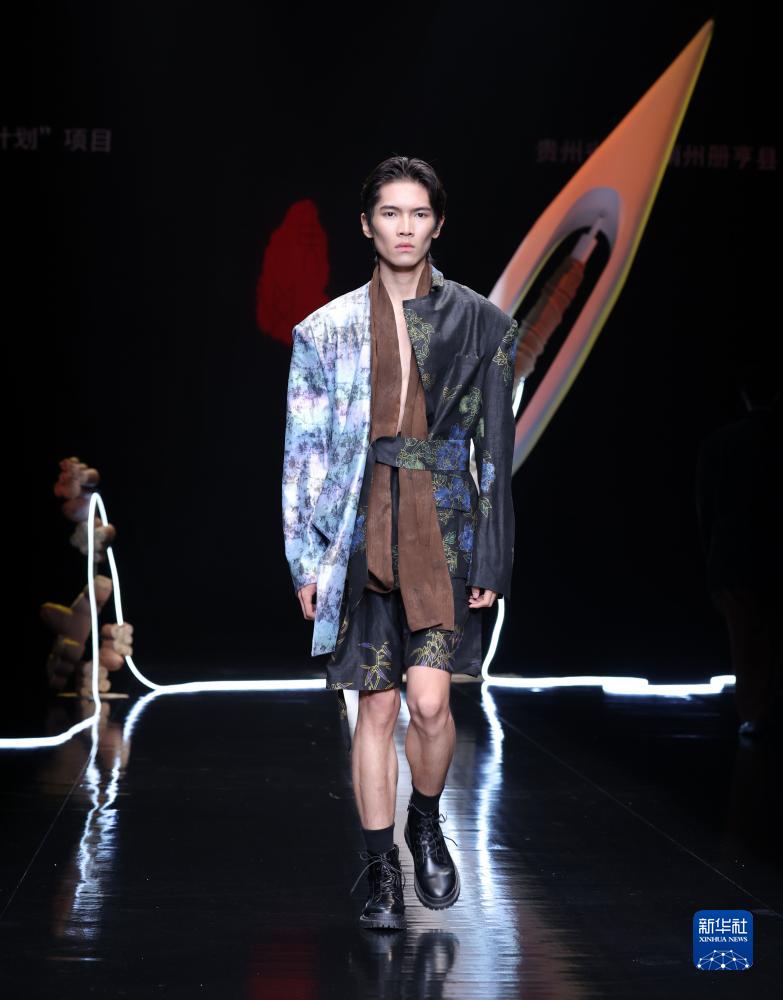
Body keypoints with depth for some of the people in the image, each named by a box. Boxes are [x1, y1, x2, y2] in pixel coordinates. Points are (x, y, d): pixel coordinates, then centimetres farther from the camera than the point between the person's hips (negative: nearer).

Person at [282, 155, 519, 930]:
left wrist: (491, 558, 0)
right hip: (362, 530, 1)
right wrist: (307, 559, 0)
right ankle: (381, 870, 16)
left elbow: (496, 446, 5)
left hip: (444, 526, 0)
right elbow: (304, 449, 5)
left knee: (430, 702, -9)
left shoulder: (478, 324, 5)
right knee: (377, 705, 3)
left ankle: (427, 823, 21)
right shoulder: (327, 330, 5)